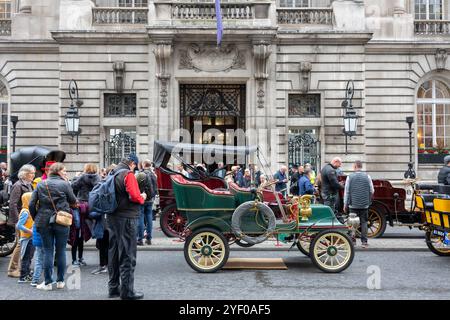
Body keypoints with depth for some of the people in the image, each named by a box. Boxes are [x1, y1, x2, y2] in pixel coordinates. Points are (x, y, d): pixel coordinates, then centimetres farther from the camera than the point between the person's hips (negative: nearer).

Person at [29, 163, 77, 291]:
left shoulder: (40, 185, 4)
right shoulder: (64, 184, -5)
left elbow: (32, 204, 1)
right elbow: (73, 201, 3)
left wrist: (36, 218, 12)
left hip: (44, 222, 2)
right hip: (61, 221, -2)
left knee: (48, 251, 7)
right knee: (61, 250, 9)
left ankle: (47, 282, 9)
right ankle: (60, 281, 16)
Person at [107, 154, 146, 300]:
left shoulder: (112, 174, 13)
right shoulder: (128, 174, -13)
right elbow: (134, 196, -22)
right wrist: (142, 198, -2)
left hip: (112, 217, 8)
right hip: (127, 218, -8)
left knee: (113, 253, 15)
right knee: (127, 255, -2)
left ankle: (114, 287, 24)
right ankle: (127, 291, 2)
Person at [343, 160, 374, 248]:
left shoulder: (350, 177, -4)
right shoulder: (367, 176, -1)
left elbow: (346, 191, -2)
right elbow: (372, 191, 3)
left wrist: (345, 204, 5)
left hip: (353, 204, -1)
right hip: (364, 204, 1)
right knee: (364, 222, 7)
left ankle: (352, 241, 8)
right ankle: (364, 242, 5)